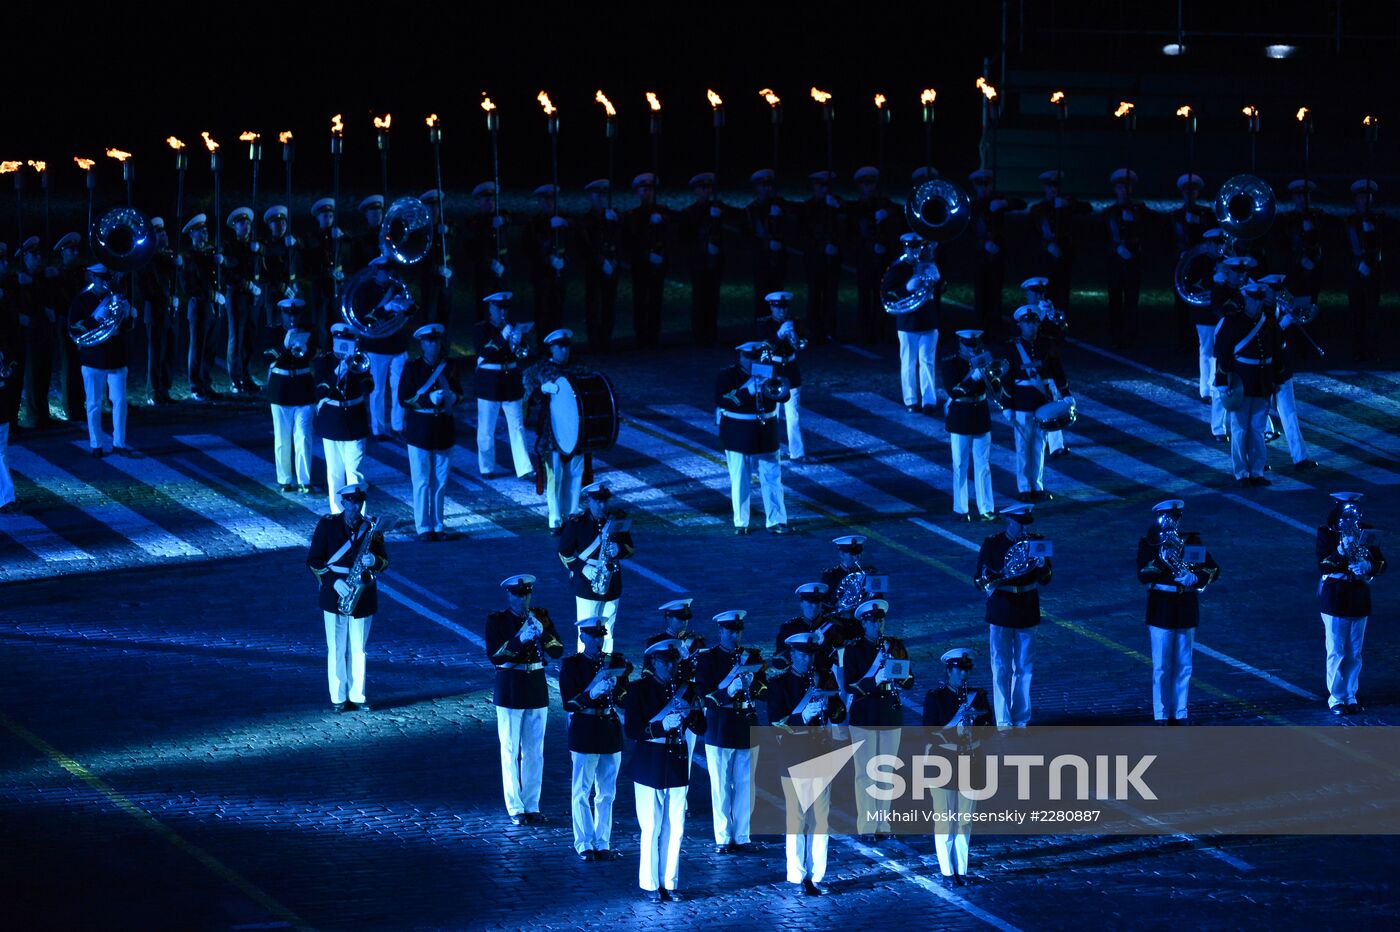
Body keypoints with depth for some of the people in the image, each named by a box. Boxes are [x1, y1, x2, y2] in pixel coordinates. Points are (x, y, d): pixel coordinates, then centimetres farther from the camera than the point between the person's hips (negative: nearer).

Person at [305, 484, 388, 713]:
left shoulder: (371, 528, 5)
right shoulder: (327, 525, -2)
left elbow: (385, 561, 9)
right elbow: (313, 561, -3)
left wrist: (374, 561, -15)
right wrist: (334, 582, -15)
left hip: (363, 597, 2)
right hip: (334, 597, -2)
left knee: (358, 650, 8)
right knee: (337, 649, 1)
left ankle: (357, 697, 14)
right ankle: (338, 698, 8)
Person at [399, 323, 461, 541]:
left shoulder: (448, 366, 6)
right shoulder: (412, 367, -4)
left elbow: (458, 393, 15)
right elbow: (404, 397, -8)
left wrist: (451, 397, -8)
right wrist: (429, 399, -19)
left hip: (443, 431, 3)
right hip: (419, 431, -3)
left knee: (440, 482, 8)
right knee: (422, 482, -1)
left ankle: (438, 525, 16)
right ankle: (423, 527, 5)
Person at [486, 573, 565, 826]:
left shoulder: (541, 617, 4)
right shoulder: (496, 620, -6)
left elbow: (557, 651, -2)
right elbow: (494, 656, -16)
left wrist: (542, 633, -18)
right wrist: (519, 639, -25)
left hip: (537, 690, 3)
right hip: (509, 691, -3)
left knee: (534, 752, 7)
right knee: (511, 751, 0)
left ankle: (532, 806, 15)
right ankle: (515, 809, 8)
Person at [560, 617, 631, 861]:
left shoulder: (614, 662, 5)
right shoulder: (571, 665, -5)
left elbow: (625, 701, 4)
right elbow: (568, 704, -11)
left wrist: (618, 685, -16)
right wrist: (592, 694, -25)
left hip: (611, 731, 4)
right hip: (584, 733, -4)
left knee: (607, 793, 8)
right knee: (582, 792, 2)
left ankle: (603, 844, 15)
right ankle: (584, 845, 10)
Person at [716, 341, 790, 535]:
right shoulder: (727, 376, -5)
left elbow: (784, 397, -3)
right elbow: (722, 400, -19)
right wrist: (748, 390, -27)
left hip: (765, 437, 3)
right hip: (738, 437, -2)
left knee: (772, 479, 1)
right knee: (739, 482, 3)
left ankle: (776, 522, 5)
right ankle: (740, 524, 12)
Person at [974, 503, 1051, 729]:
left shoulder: (1035, 543, 3)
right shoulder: (992, 544, -4)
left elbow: (1045, 580, 3)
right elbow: (978, 580, -6)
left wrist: (1042, 566, -18)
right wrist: (986, 579, -28)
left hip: (1027, 615, 3)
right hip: (1000, 615, -3)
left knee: (1025, 670, 8)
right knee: (1001, 670, -3)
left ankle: (1020, 719, 17)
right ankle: (1003, 721, 0)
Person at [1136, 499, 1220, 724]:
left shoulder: (1191, 541, 5)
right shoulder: (1148, 544, -3)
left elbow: (1214, 570, 2)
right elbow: (1143, 576, -14)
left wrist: (1196, 577, -16)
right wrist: (1160, 560, -26)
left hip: (1186, 611, 3)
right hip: (1161, 611, -3)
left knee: (1183, 667, 7)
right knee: (1161, 668, -2)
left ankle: (1180, 714, 15)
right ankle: (1161, 717, 4)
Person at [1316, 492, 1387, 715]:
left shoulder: (1365, 532, 3)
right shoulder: (1326, 533, -6)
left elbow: (1381, 564, 2)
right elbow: (1323, 567, -14)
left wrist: (1367, 566, -19)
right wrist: (1341, 550, -27)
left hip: (1359, 600, 3)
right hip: (1334, 600, -3)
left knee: (1354, 653, 8)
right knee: (1336, 652, 0)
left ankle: (1350, 696, 18)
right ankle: (1336, 698, 9)